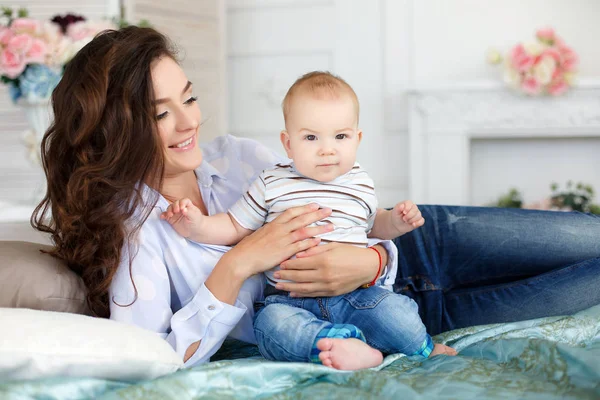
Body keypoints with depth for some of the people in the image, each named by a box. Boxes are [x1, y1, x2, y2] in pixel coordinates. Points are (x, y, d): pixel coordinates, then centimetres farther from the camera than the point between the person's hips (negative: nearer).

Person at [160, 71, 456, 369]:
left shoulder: (361, 185, 10)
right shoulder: (272, 185, 2)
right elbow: (235, 228, 10)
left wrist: (395, 222, 9)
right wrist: (197, 226, -7)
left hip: (354, 296, 2)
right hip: (289, 300, -1)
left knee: (396, 310, -28)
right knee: (271, 323, -35)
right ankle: (353, 346, -43)